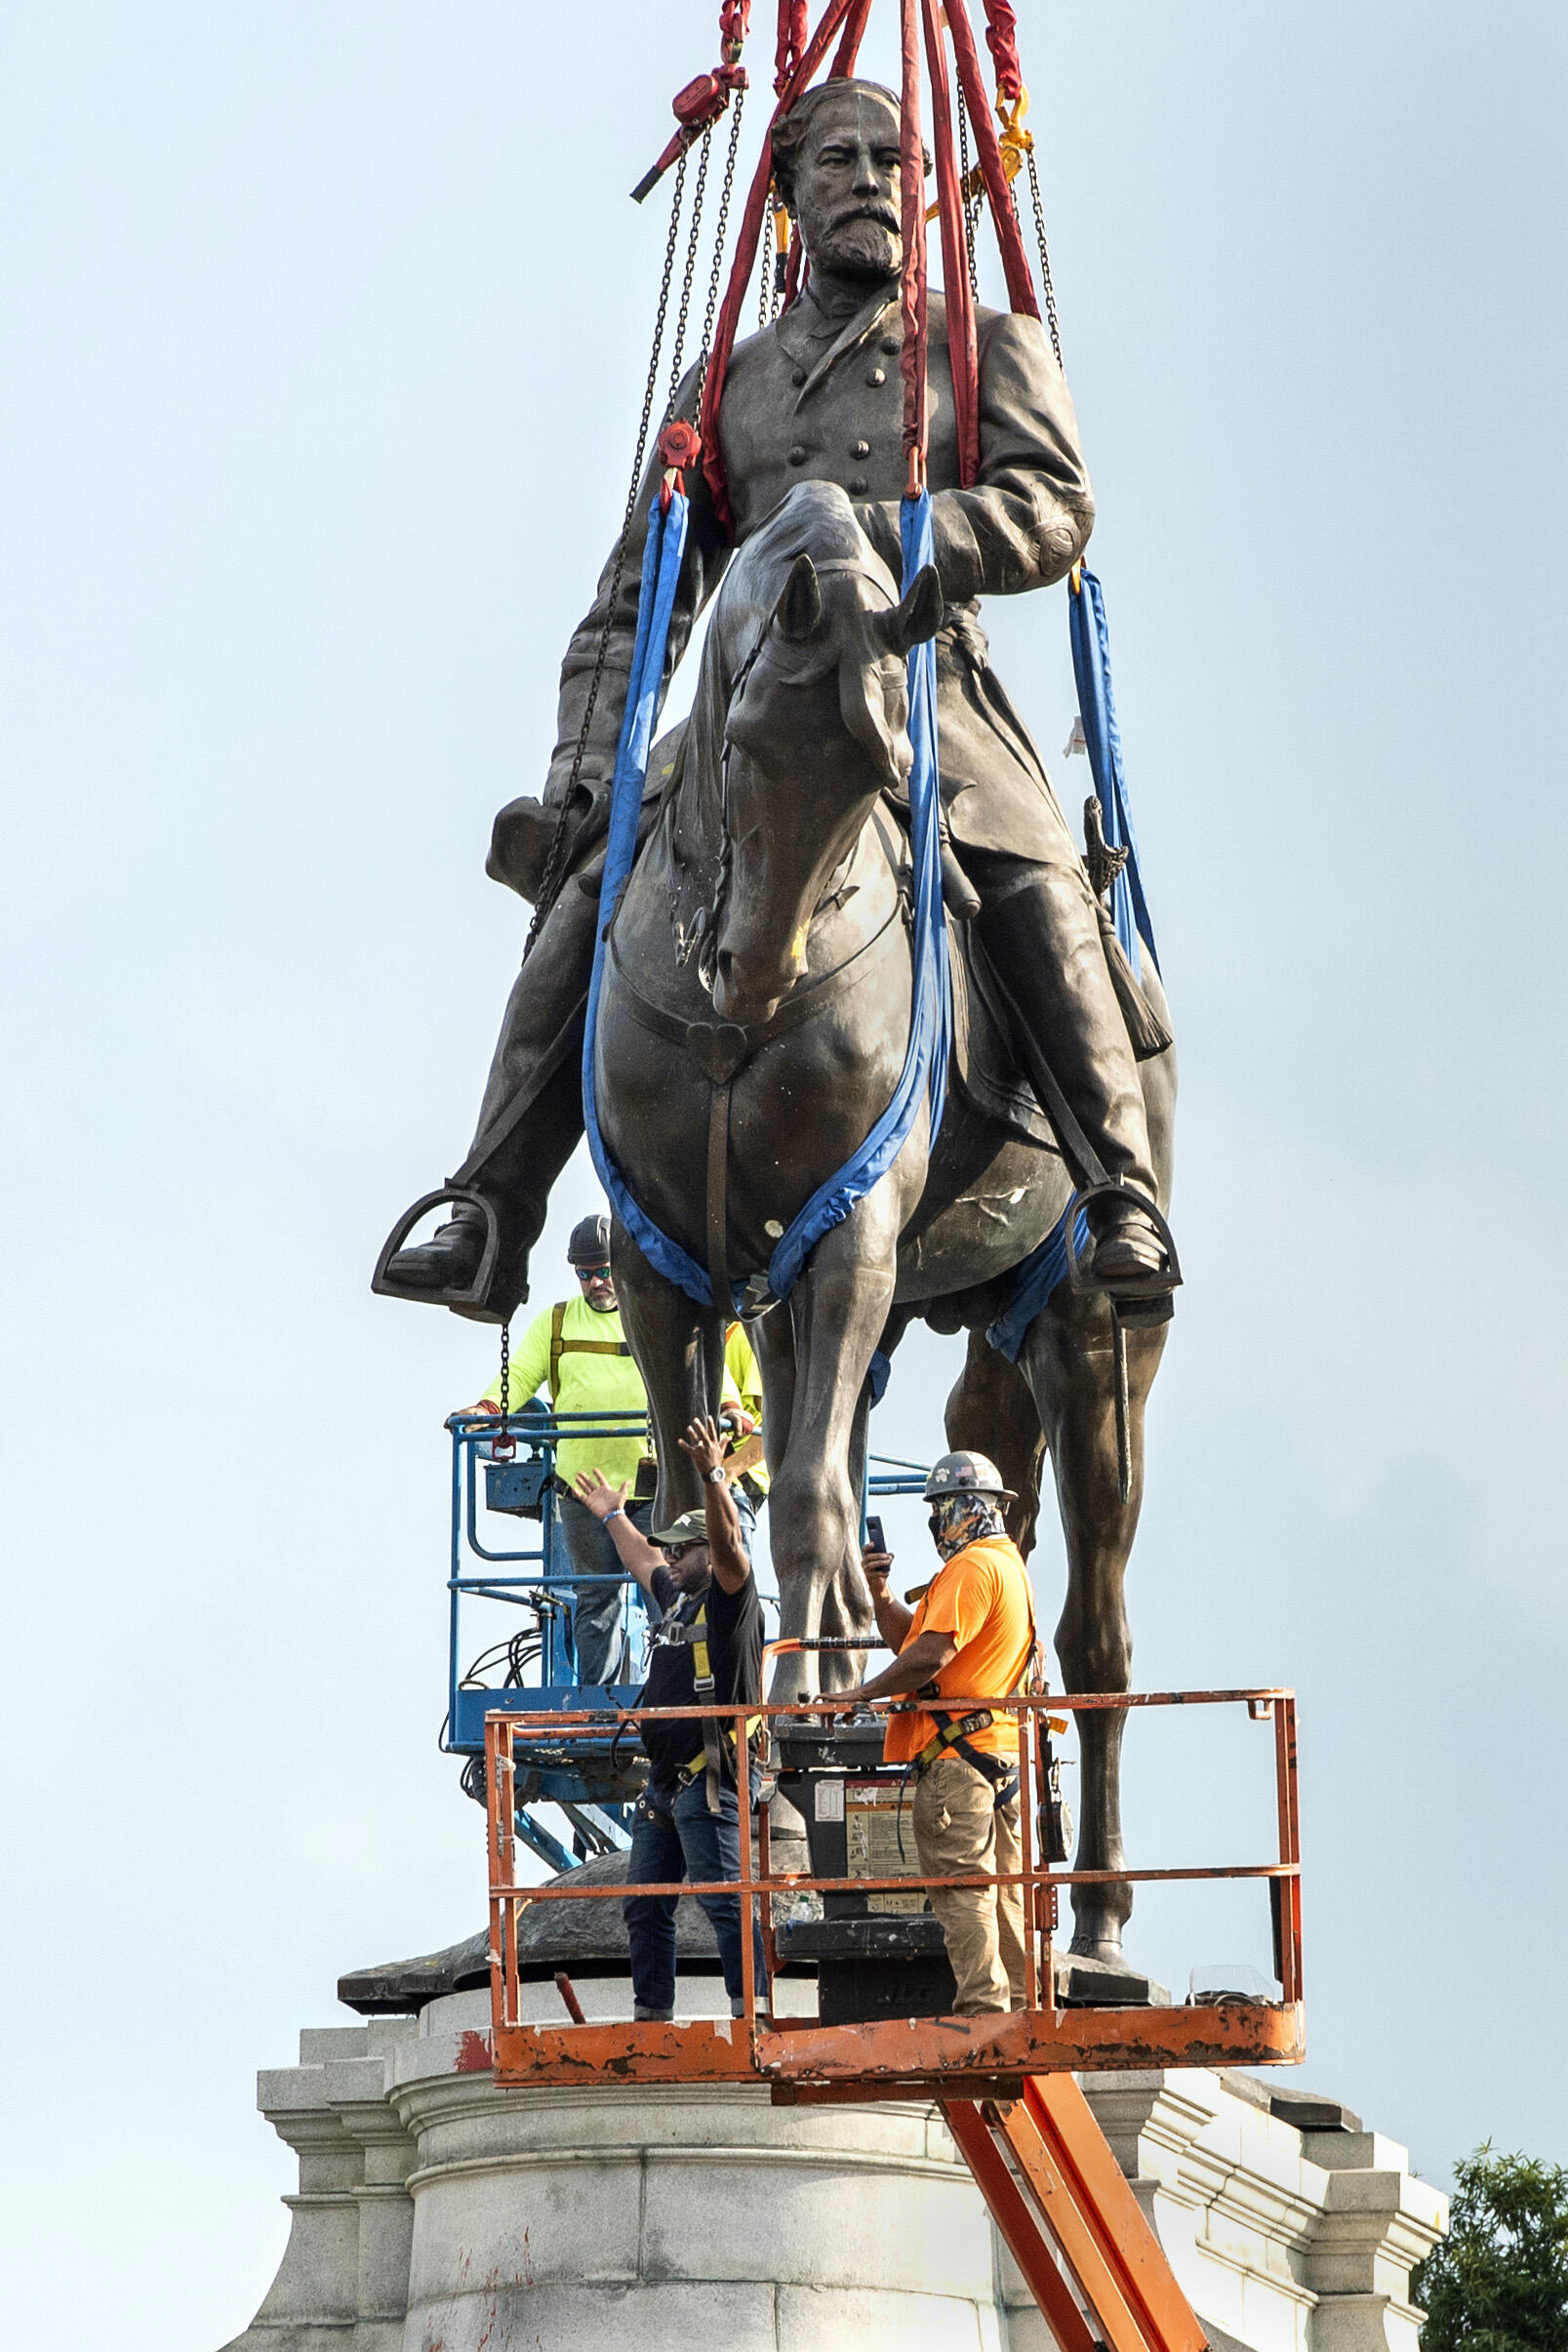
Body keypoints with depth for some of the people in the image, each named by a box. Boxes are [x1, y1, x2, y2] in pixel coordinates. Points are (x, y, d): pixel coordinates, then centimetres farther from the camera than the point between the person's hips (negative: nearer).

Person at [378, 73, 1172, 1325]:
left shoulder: (991, 349, 13)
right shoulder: (726, 390, 21)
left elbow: (1054, 512, -4)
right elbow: (638, 598, 18)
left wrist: (873, 530, -18)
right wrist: (585, 766, 3)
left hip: (932, 689, -3)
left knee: (1041, 894, -30)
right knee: (590, 885, -17)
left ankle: (1123, 1203, -27)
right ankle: (489, 1229, -15)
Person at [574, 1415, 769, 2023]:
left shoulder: (729, 1601, -5)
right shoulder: (677, 1602, 20)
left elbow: (728, 1543, -23)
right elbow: (643, 1560, 39)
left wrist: (713, 1476, -35)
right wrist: (613, 1517, 52)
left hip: (710, 1782, -10)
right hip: (664, 1783, 10)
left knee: (724, 1900, -15)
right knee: (644, 1904, 11)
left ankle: (751, 2011, -18)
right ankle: (651, 2017, 17)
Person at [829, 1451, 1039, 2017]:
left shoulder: (972, 1567, -12)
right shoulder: (1008, 1564, 23)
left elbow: (930, 1654, -21)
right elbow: (909, 1637, 24)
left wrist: (861, 1694, -13)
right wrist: (882, 1596, 7)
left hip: (958, 1756, -10)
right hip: (1003, 1752, 10)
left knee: (963, 1886, -11)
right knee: (1002, 1884, 11)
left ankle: (982, 2008, -14)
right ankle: (1018, 1998, 14)